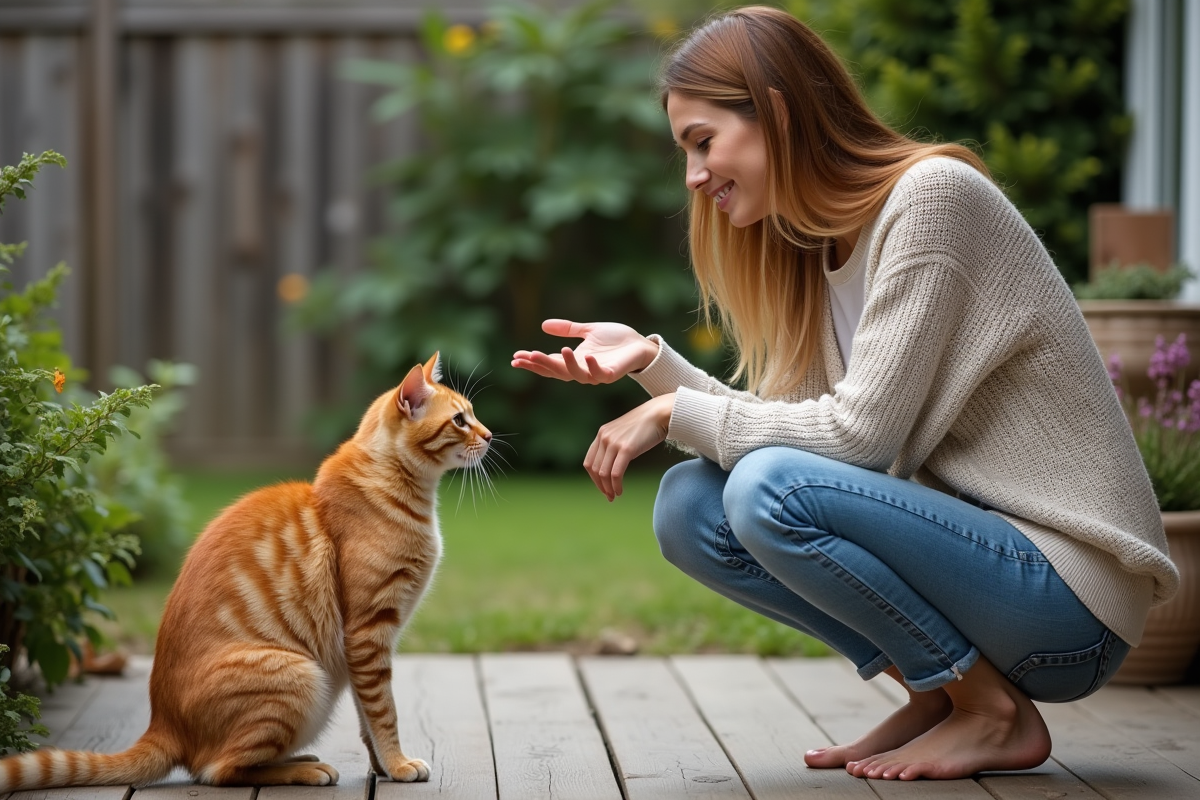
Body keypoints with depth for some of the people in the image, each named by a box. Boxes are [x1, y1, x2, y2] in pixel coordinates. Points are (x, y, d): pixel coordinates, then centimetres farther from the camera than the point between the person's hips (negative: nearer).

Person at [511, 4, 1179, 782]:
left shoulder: (930, 195, -16)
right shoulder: (815, 244, 11)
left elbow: (860, 432, -21)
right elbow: (781, 424, 5)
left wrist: (675, 412, -12)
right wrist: (652, 360, -4)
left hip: (1068, 595, -8)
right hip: (965, 540, 9)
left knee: (771, 490, -26)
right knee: (689, 505, -1)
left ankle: (995, 714, -8)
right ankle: (934, 694, 5)